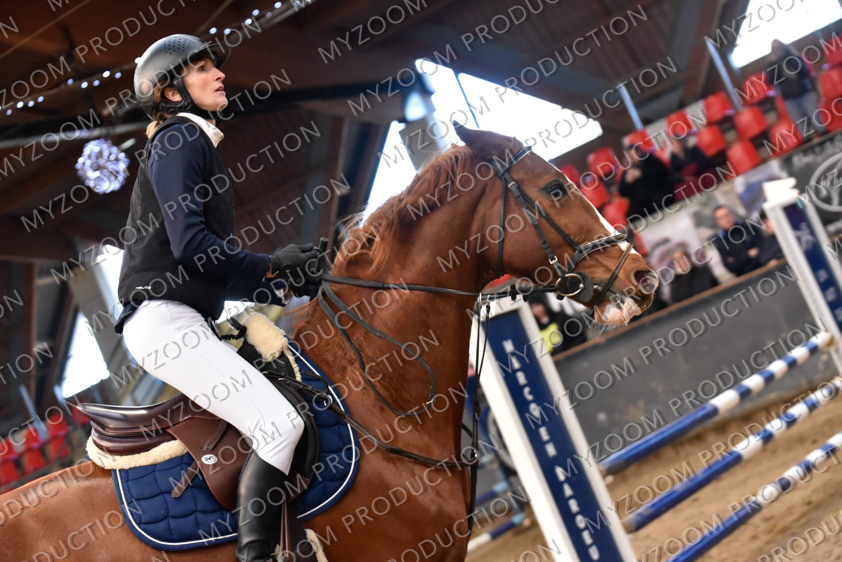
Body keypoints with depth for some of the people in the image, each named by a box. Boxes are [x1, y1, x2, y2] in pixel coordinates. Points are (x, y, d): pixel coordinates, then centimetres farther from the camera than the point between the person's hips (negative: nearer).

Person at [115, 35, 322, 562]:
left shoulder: (198, 143, 26)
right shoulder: (179, 139, -5)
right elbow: (190, 242, -18)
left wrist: (280, 285, 13)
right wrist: (271, 267, -11)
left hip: (186, 318, 10)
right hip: (163, 317, -10)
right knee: (280, 424, -20)